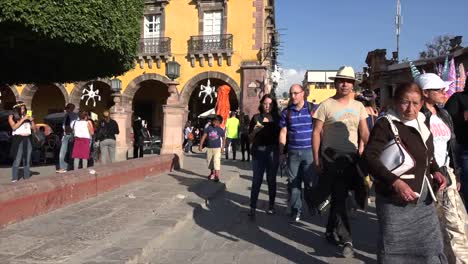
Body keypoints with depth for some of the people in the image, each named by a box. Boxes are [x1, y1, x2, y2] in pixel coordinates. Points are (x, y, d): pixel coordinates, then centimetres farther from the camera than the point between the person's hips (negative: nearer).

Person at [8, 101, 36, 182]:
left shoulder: (27, 116, 14)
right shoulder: (12, 116, 6)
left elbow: (34, 129, 13)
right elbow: (14, 127, -10)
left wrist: (32, 120, -2)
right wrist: (23, 119, -12)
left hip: (28, 140, 4)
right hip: (18, 139, -4)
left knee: (27, 160, 5)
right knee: (17, 160, -10)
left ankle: (26, 177, 10)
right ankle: (14, 178, -8)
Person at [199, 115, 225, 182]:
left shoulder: (221, 130, -3)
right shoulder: (209, 128, -2)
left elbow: (223, 138, 9)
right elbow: (204, 136, -1)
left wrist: (222, 147, 3)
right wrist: (201, 145, -6)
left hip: (217, 148, -3)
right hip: (209, 147, 3)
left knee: (216, 161, -14)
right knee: (210, 161, 13)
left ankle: (217, 175, -15)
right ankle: (212, 173, 33)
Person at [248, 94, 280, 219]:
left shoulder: (277, 118, 6)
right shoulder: (256, 118, 6)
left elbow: (281, 135, 7)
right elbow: (250, 137, 7)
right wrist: (255, 130, -13)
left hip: (272, 152, 1)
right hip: (258, 152, -1)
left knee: (271, 179, 9)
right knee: (256, 180, -3)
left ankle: (271, 205, 20)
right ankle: (252, 208, -1)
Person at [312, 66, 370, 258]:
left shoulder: (358, 106, 10)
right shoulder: (326, 105, -3)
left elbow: (365, 133, 7)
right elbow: (316, 132, -5)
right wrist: (316, 158, -11)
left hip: (352, 157, 5)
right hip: (332, 157, -5)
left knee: (339, 196, 15)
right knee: (339, 197, -5)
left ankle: (331, 231, 31)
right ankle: (346, 240, -1)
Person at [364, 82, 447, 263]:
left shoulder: (422, 124, 10)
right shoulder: (385, 124, -13)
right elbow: (370, 157, -23)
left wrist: (435, 172, 4)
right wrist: (395, 182, -31)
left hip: (424, 199, 7)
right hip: (395, 200, -7)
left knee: (431, 246, 17)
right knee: (394, 249, 4)